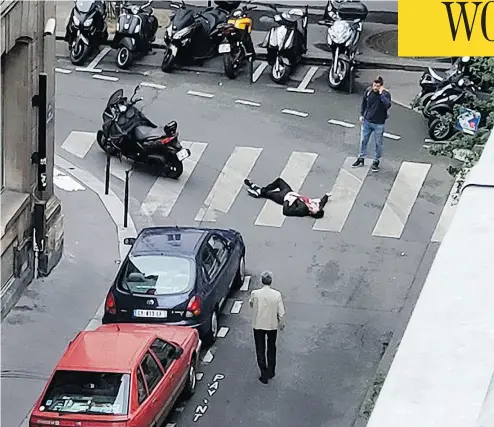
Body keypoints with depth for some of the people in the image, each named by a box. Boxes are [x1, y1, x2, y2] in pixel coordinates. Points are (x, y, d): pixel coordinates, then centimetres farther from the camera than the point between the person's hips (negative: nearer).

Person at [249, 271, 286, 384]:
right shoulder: (277, 295, -17)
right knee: (271, 349, 21)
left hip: (258, 325, -1)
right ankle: (271, 372, 32)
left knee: (260, 350, 12)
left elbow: (251, 304, 3)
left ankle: (264, 375, 12)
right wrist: (281, 324, 7)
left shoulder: (255, 294, -19)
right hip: (272, 325, 1)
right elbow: (281, 312, -10)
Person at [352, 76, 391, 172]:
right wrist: (362, 115, 10)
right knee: (363, 141, 15)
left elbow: (388, 105, -36)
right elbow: (364, 102, 11)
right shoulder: (369, 91, -6)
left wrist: (381, 94, -35)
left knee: (378, 143, 10)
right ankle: (361, 159, 32)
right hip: (367, 121, 4)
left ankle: (376, 161, 27)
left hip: (379, 124, -4)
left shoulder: (385, 94, -18)